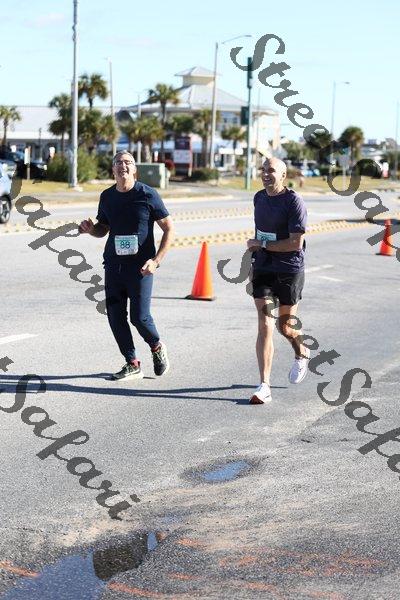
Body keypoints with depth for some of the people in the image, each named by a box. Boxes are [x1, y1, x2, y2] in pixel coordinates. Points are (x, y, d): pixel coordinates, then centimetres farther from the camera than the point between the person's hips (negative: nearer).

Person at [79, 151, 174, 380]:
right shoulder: (107, 197, 8)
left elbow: (169, 229, -2)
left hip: (140, 266, -5)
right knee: (115, 316, 2)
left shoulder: (147, 194, -5)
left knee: (139, 316, -8)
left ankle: (157, 347, 24)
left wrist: (156, 260, -11)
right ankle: (132, 364, 17)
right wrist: (90, 229, -3)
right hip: (113, 264, 5)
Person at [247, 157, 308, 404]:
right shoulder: (259, 198, 8)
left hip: (290, 271, -4)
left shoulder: (294, 201, -13)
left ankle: (302, 353, 44)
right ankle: (264, 386, -8)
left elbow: (296, 243, -19)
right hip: (263, 270, 4)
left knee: (285, 326, 8)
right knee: (265, 326, -7)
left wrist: (261, 245, -14)